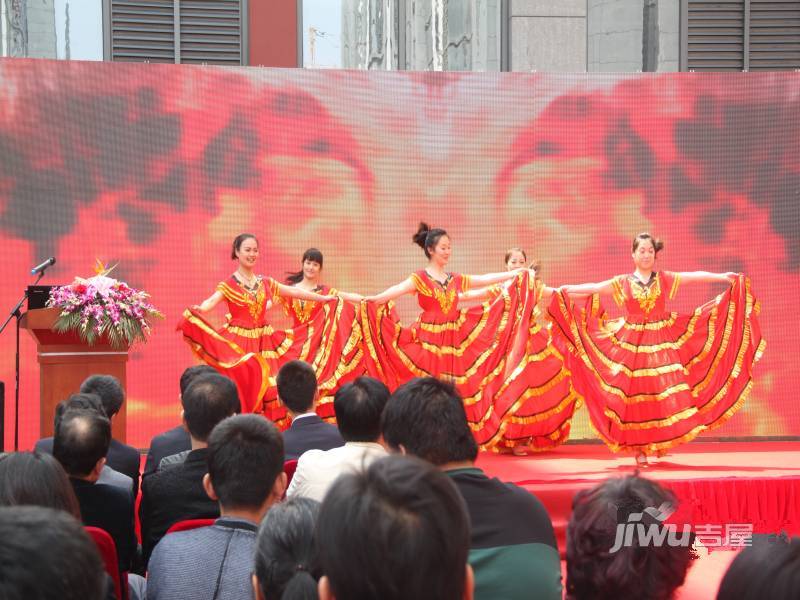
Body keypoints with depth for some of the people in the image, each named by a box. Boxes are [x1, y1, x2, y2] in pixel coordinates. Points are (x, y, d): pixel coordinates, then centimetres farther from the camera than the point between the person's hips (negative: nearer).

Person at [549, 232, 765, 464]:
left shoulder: (665, 279, 7)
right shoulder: (622, 283, 5)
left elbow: (694, 276, -1)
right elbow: (593, 288, -2)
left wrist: (723, 277, -11)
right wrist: (566, 290, -14)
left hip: (662, 343, 1)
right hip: (631, 345, -1)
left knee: (666, 393, -7)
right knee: (635, 395, -3)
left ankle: (663, 442, 2)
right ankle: (640, 448, 3)